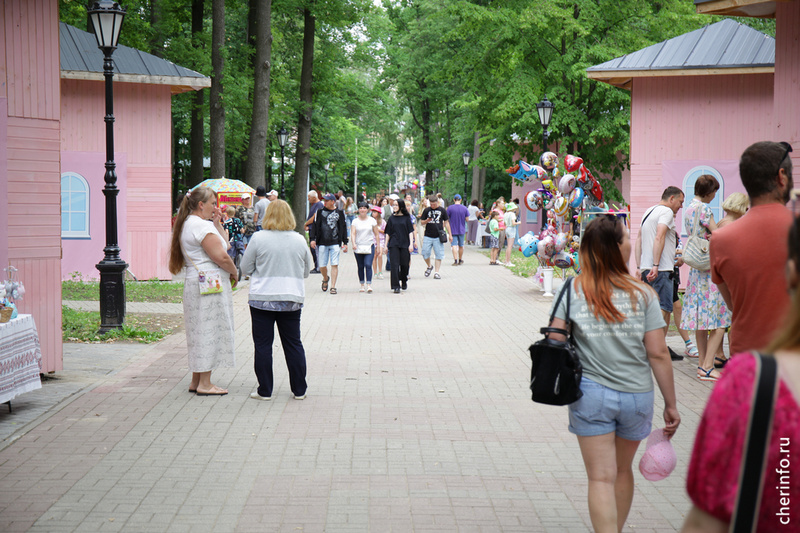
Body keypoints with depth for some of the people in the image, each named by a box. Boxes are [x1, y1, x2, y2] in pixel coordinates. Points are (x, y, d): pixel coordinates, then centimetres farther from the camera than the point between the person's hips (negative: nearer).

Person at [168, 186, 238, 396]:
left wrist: (217, 224, 11)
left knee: (200, 332, 14)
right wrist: (234, 273, -5)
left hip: (195, 284, 11)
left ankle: (196, 380, 20)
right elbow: (221, 256, -21)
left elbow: (223, 243, 23)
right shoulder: (202, 225, -16)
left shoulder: (187, 224, 18)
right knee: (209, 330, -6)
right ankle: (204, 384, -3)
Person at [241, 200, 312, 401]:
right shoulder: (299, 240, 1)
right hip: (292, 299, 3)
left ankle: (265, 390, 8)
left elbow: (246, 268, 1)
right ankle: (299, 390, 15)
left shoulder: (258, 238, -8)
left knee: (263, 345, 5)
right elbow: (306, 271, 13)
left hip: (262, 299, -3)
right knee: (293, 344, 11)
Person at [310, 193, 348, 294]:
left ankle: (333, 286, -4)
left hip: (335, 243, -1)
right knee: (322, 266, 3)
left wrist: (345, 243, 7)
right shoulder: (320, 212, 9)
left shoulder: (339, 213, 8)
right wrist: (313, 239, -1)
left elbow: (343, 228, 11)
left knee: (334, 265, -8)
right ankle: (325, 279, 33)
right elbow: (315, 226, 10)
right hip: (322, 243, 1)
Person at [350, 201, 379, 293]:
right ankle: (362, 285, 16)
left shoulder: (372, 220, 5)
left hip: (369, 246, -1)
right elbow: (353, 233, -5)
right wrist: (353, 243, -22)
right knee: (360, 267, 6)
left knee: (368, 265, -15)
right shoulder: (355, 221, 5)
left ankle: (369, 285, -16)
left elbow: (376, 234, 9)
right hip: (358, 247, 1)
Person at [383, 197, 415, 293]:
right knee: (395, 265, -8)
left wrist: (411, 244, -9)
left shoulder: (406, 218, 3)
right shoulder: (391, 218, 8)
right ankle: (396, 286, -7)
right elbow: (388, 233, 11)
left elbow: (410, 231, 1)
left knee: (404, 264, 6)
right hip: (393, 244, 1)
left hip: (405, 244, -1)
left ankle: (404, 282, 32)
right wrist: (386, 246, 7)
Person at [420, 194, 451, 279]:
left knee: (439, 255, -3)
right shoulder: (427, 210, 7)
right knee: (425, 253, -3)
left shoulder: (442, 211, 6)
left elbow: (446, 222, 13)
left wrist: (450, 234, 10)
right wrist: (426, 221, -12)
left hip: (438, 237, -1)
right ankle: (429, 267, 23)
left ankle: (437, 272, 2)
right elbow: (421, 222, 11)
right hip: (428, 236, 1)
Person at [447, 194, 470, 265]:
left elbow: (446, 218, -7)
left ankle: (455, 260, -17)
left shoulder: (450, 208, -9)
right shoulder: (464, 208, -4)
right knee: (461, 245, 15)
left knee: (454, 245, -4)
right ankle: (460, 260, 28)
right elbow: (467, 219, -2)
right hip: (461, 230, 2)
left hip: (453, 230, -2)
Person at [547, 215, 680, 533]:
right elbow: (658, 354, -6)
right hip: (636, 394, 1)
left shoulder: (573, 290, -5)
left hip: (591, 394, -1)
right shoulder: (642, 294, -6)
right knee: (623, 471, 21)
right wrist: (671, 405, 1)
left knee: (601, 478, 2)